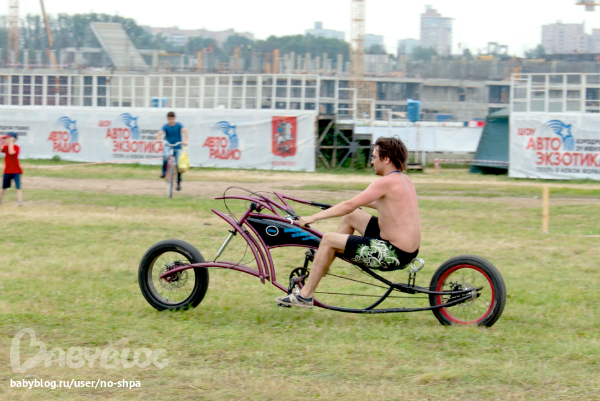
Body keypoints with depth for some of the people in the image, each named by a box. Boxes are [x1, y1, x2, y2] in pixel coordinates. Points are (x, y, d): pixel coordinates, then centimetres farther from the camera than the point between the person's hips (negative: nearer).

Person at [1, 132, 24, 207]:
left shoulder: (16, 147, -10)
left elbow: (11, 152, -29)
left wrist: (10, 142, -24)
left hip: (16, 171, -5)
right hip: (7, 171, 5)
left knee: (18, 187, -13)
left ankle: (20, 202, -18)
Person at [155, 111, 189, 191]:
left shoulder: (178, 125, -7)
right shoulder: (165, 126, -7)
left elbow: (185, 131, -21)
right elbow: (160, 133, -23)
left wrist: (185, 140, -41)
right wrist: (158, 139, -46)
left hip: (177, 147, 1)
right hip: (168, 145, -1)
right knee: (167, 156, -33)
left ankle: (179, 183, 9)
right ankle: (164, 171, -11)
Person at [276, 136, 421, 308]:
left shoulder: (386, 182, -18)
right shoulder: (405, 180, 10)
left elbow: (349, 206, -16)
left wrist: (314, 217, -9)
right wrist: (360, 201, 38)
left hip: (394, 254, -10)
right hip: (409, 250, 10)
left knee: (328, 239, -3)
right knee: (351, 216, 22)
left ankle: (305, 295, 6)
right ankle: (322, 265, 32)